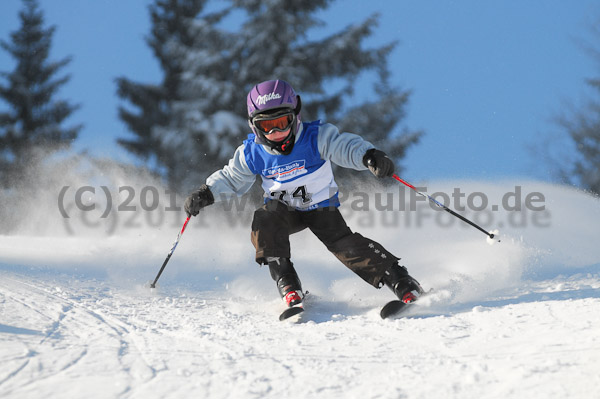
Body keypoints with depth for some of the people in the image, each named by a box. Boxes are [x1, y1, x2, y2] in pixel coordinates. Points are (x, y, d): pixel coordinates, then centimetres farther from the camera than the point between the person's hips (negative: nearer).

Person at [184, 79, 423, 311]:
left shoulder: (316, 138, -21)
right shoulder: (252, 153, -12)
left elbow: (346, 147, -34)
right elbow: (231, 178, 4)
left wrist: (370, 157, -56)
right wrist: (205, 194, -11)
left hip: (321, 207, -2)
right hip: (284, 210, 3)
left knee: (344, 244, -23)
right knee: (264, 222, -29)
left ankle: (402, 284, -17)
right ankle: (288, 287, -23)